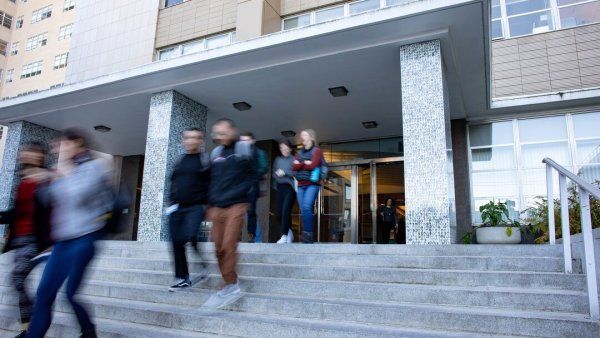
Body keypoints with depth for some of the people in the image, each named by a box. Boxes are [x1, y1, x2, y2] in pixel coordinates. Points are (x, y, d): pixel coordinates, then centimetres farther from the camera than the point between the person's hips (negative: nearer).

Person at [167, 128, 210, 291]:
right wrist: (172, 201, 9)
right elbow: (173, 182, 20)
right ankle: (183, 278, 18)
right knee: (176, 242, 5)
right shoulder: (180, 161, 15)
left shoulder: (206, 160, -2)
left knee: (189, 236, -25)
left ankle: (201, 268, 0)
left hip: (195, 207, -6)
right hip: (177, 208, 6)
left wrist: (207, 205, -12)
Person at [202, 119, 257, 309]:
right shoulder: (215, 153, 13)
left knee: (229, 245, -11)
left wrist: (233, 194, -10)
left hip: (236, 206, -6)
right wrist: (211, 204, 11)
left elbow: (253, 176, -3)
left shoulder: (244, 149, -2)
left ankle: (230, 286, -2)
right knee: (219, 248, 5)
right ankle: (230, 286, 17)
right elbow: (213, 180, 18)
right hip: (217, 207, 6)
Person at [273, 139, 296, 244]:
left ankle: (284, 235, -10)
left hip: (290, 187, -5)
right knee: (280, 211, 3)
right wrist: (277, 174, -3)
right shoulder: (278, 160, 18)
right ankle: (289, 233, 20)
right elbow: (274, 173, 18)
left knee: (285, 211, -15)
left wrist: (285, 173, -12)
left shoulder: (294, 159, 1)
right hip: (280, 187, 5)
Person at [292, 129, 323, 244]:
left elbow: (313, 165, -12)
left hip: (312, 184, -6)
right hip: (301, 185, 6)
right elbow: (294, 167, 6)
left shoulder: (316, 150, 4)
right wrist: (305, 163, -6)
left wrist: (300, 164, 0)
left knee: (306, 206, -24)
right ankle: (307, 237, 4)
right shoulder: (300, 152, 20)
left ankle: (308, 233, -21)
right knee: (303, 210, 1)